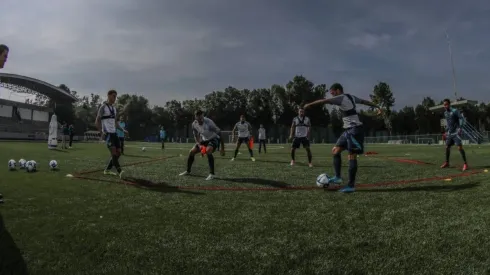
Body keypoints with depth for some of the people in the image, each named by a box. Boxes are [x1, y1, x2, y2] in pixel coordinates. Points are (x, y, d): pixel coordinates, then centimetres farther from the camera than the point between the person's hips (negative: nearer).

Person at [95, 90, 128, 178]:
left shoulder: (114, 108, 18)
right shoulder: (103, 107, -3)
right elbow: (97, 121, -6)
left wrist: (123, 130, 11)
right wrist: (102, 131, -20)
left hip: (114, 133, 7)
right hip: (107, 133, -7)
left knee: (118, 152, 2)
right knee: (114, 152, -18)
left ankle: (107, 170, 16)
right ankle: (120, 172, -22)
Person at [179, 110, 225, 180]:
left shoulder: (209, 122, -30)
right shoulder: (194, 124, -11)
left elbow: (219, 133, -25)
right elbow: (196, 136, 5)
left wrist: (222, 148, -26)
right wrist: (199, 145, -14)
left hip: (214, 139, -6)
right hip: (204, 140, 7)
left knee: (208, 151, -35)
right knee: (192, 152, 2)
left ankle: (212, 174, -29)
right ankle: (188, 171, 25)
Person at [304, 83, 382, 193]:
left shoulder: (341, 98, -12)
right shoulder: (351, 97, 15)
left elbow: (324, 101, -18)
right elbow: (365, 101, 26)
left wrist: (309, 104, -10)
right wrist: (377, 107, 37)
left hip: (354, 130, -10)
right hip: (349, 130, 10)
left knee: (352, 156, -7)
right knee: (335, 151, 8)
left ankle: (351, 186, -3)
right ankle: (338, 177, 10)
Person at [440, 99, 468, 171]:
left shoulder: (455, 111, -11)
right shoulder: (445, 113, 11)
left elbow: (462, 119, -15)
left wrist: (460, 128, -24)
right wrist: (446, 131, 20)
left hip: (456, 133, -7)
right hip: (449, 133, 7)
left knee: (460, 147, -13)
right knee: (447, 147, 10)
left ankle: (465, 164, -7)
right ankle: (447, 163, 23)